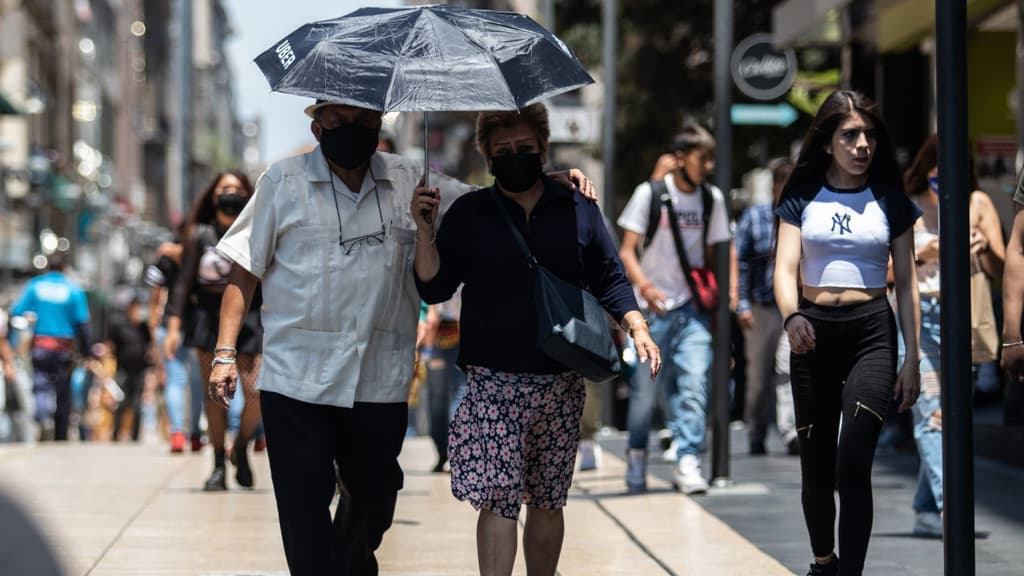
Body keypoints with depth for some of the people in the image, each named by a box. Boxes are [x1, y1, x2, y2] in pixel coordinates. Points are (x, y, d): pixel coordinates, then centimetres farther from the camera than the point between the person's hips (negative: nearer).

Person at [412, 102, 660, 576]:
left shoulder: (578, 212, 8)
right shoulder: (468, 213, 5)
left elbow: (610, 282, 13)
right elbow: (434, 288, 2)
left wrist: (638, 329, -1)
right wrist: (425, 230, -12)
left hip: (561, 383, 2)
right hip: (493, 382, -2)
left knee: (548, 502, 10)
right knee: (497, 501, -10)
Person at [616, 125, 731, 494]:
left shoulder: (712, 198, 6)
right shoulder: (649, 193, -5)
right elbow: (626, 250, -7)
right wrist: (644, 286, -24)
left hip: (692, 309, 2)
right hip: (653, 308, -2)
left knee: (695, 380, -14)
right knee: (645, 387, 3)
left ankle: (687, 461, -17)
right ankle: (637, 454, 25)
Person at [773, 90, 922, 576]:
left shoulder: (891, 200, 5)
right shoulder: (802, 198, 4)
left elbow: (906, 284, 6)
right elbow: (785, 267, -6)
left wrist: (912, 359, 2)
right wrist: (791, 316, -27)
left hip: (871, 333, -1)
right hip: (813, 333, 2)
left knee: (853, 464, -16)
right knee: (816, 466, 10)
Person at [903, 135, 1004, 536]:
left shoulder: (978, 205, 3)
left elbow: (1000, 273, 2)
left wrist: (986, 249, -19)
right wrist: (920, 256, -16)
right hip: (915, 316, -2)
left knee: (953, 414, 2)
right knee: (929, 412, -15)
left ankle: (926, 511, 13)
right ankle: (949, 503, -24)